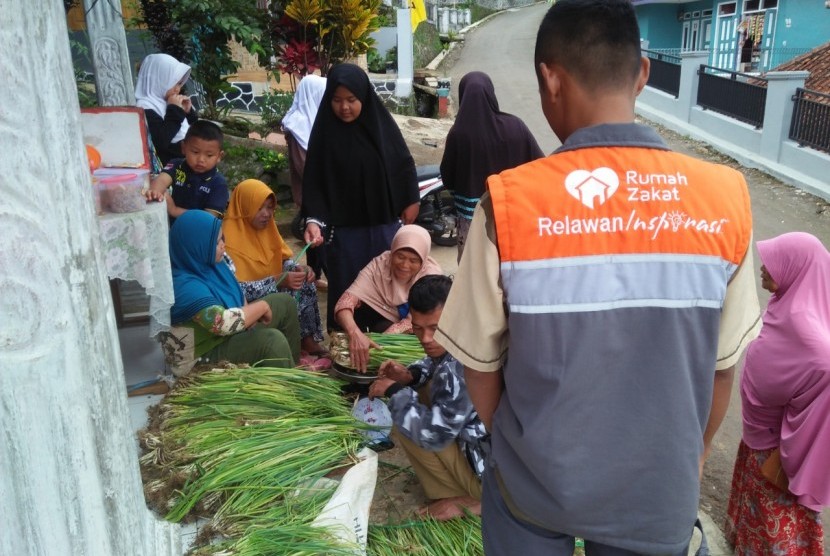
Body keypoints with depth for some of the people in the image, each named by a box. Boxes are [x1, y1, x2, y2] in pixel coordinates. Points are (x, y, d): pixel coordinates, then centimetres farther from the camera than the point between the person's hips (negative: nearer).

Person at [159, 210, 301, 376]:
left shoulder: (205, 262, -3)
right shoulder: (185, 286, -31)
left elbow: (236, 293, 11)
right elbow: (224, 323, -38)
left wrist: (250, 315, -9)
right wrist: (262, 307, -23)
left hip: (226, 336, 10)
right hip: (201, 360, -10)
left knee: (284, 302, 9)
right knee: (271, 339, -30)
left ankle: (293, 367, 22)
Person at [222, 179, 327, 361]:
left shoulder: (265, 226, 1)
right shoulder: (227, 238, -23)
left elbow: (284, 258, 8)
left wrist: (299, 268, -16)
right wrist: (277, 281, -34)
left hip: (272, 292, 8)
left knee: (303, 282, -11)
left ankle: (308, 340, -5)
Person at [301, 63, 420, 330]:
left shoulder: (381, 122, -4)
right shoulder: (324, 131, -8)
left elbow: (403, 163, 7)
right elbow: (314, 180, -10)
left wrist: (411, 201, 9)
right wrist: (314, 219, -22)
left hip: (385, 222, 2)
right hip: (344, 228, -2)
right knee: (347, 287, 5)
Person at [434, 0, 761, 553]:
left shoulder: (509, 202, -22)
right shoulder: (725, 200, -16)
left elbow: (480, 359, -11)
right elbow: (722, 362, -4)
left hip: (537, 478, -1)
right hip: (661, 487, 2)